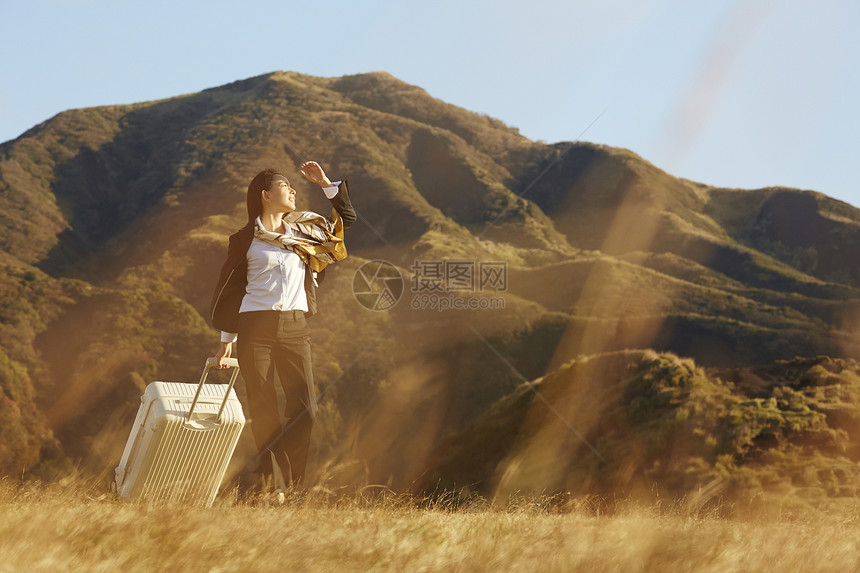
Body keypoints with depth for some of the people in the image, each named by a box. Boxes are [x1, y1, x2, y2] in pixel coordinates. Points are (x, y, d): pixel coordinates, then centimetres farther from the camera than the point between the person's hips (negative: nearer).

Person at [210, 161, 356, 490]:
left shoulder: (303, 230, 16)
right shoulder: (245, 240, 6)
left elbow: (346, 218, 27)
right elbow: (231, 289, 9)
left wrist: (325, 183, 16)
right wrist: (227, 339, 6)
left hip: (295, 327, 3)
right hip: (255, 327, -3)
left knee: (305, 408, -8)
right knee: (264, 411, -3)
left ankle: (287, 481, 6)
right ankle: (272, 488, 3)